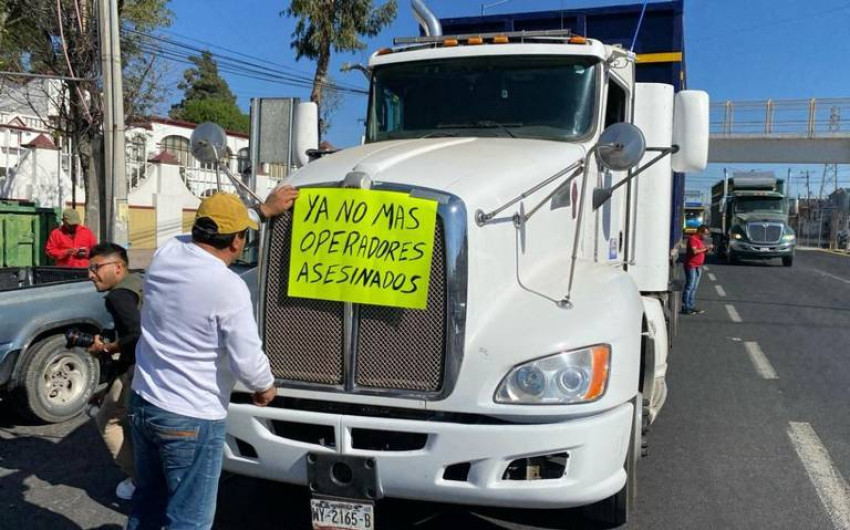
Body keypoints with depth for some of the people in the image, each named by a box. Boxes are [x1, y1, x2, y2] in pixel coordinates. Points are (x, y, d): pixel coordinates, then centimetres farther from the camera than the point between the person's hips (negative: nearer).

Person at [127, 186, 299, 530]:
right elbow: (246, 360, -19)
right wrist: (266, 387, 2)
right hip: (192, 420, -7)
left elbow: (209, 232, 17)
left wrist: (265, 209, 26)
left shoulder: (166, 253, -3)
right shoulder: (229, 287, -23)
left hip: (142, 402, 8)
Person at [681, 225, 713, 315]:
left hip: (698, 266, 10)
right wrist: (706, 248, -16)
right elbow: (694, 251, -23)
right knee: (689, 287, -9)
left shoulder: (700, 239, 18)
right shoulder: (692, 238, -12)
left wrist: (708, 249, 6)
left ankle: (690, 306, 14)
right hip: (691, 266, -9)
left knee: (694, 288, 10)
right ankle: (685, 307, -8)